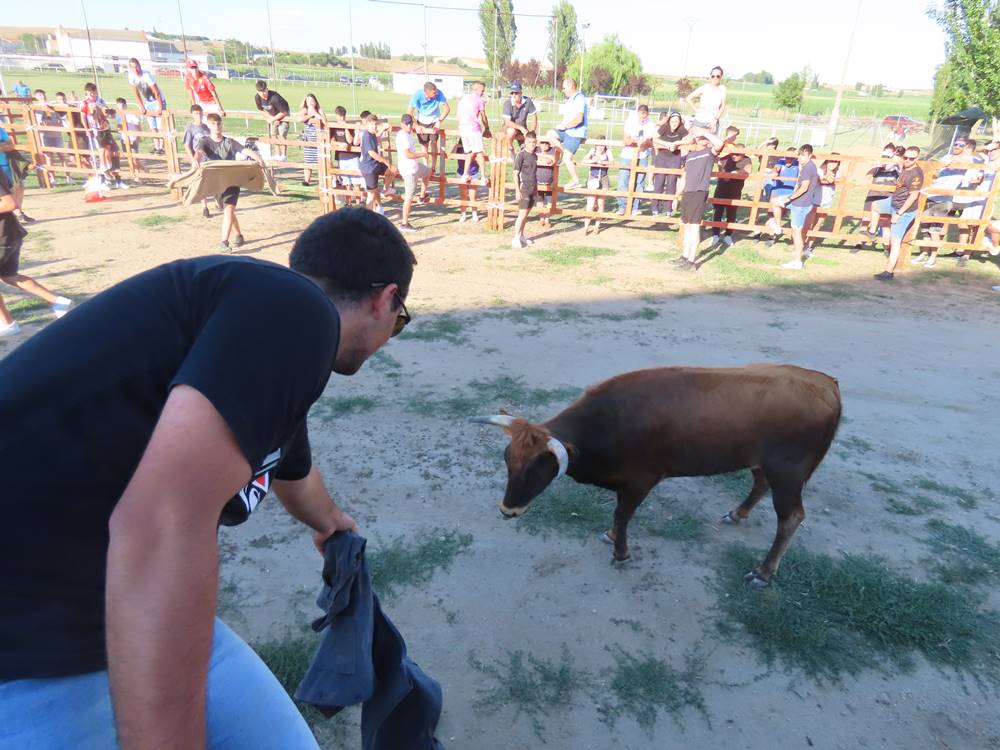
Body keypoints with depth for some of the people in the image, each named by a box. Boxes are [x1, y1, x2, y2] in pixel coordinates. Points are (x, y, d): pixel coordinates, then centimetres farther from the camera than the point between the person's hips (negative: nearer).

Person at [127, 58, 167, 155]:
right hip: (147, 103, 5)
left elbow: (156, 92, -24)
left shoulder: (146, 75, -24)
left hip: (158, 101, -5)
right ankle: (156, 147, 12)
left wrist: (160, 107, -24)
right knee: (153, 127, 7)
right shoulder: (131, 76, -9)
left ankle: (161, 148, -6)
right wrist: (142, 107, -2)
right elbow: (136, 93, -2)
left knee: (160, 126, -9)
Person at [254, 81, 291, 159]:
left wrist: (272, 119, -19)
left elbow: (284, 112, -28)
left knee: (282, 134, -13)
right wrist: (271, 118, -13)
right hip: (272, 116, 6)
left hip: (283, 114, -6)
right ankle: (277, 155, 12)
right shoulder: (257, 97, -20)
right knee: (273, 134, 3)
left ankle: (283, 156, -6)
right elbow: (261, 110, -1)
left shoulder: (274, 97, -37)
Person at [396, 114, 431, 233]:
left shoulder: (407, 134, 8)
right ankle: (404, 224, 0)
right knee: (409, 197, -5)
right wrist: (422, 154, -15)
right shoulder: (403, 137, -22)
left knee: (428, 171, 35)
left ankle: (422, 195, 45)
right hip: (408, 169, -10)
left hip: (414, 166, 10)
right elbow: (407, 154, -28)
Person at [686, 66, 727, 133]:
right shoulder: (704, 88, -7)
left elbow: (723, 106, -1)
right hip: (699, 121, -2)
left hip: (713, 122, 2)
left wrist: (715, 119, -10)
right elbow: (688, 98, -6)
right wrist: (696, 109, -7)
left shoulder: (722, 89, -1)